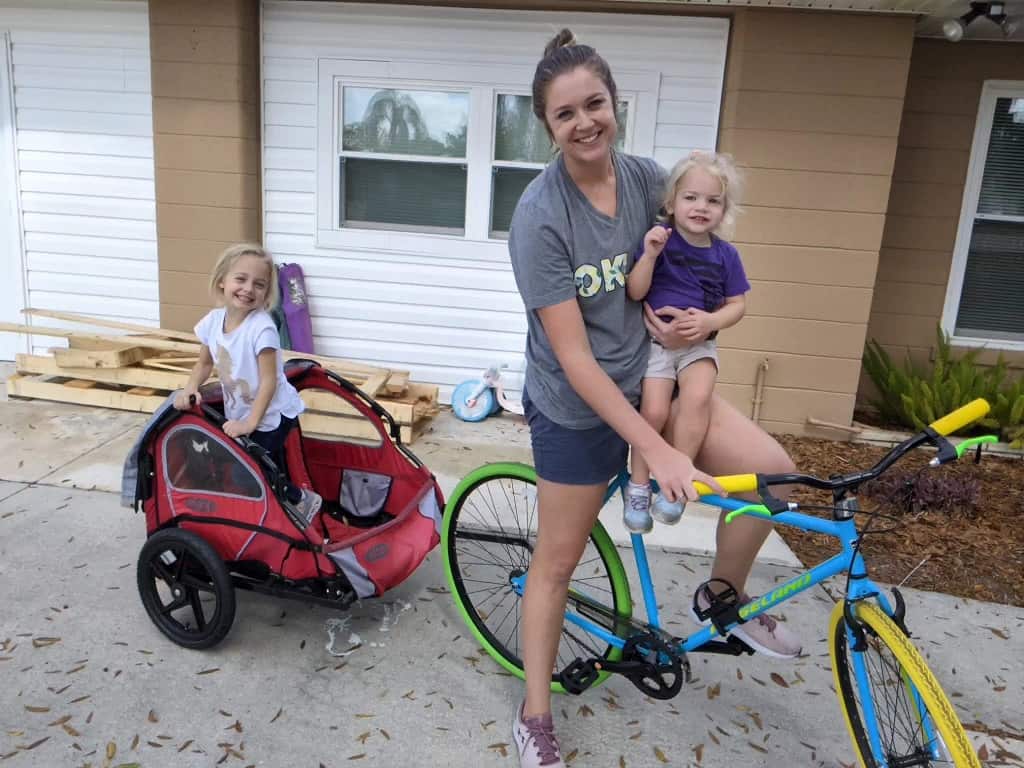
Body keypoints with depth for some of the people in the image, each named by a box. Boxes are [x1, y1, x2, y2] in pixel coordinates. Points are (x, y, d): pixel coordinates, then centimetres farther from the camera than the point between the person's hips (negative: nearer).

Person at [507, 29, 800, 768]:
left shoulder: (648, 178, -6)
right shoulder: (540, 216, -23)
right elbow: (574, 359, -25)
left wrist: (661, 312, -9)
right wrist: (658, 451, -26)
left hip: (647, 376, 5)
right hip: (576, 405, -5)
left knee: (771, 466, -9)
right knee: (558, 561, 8)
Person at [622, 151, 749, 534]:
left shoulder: (725, 254, 3)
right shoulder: (659, 239, -6)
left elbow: (737, 304, 7)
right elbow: (635, 292, -10)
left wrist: (711, 321, -13)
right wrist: (649, 254, -25)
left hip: (699, 344, 2)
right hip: (656, 340, -2)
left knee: (698, 398, -24)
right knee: (654, 410, -16)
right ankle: (638, 486, 4)